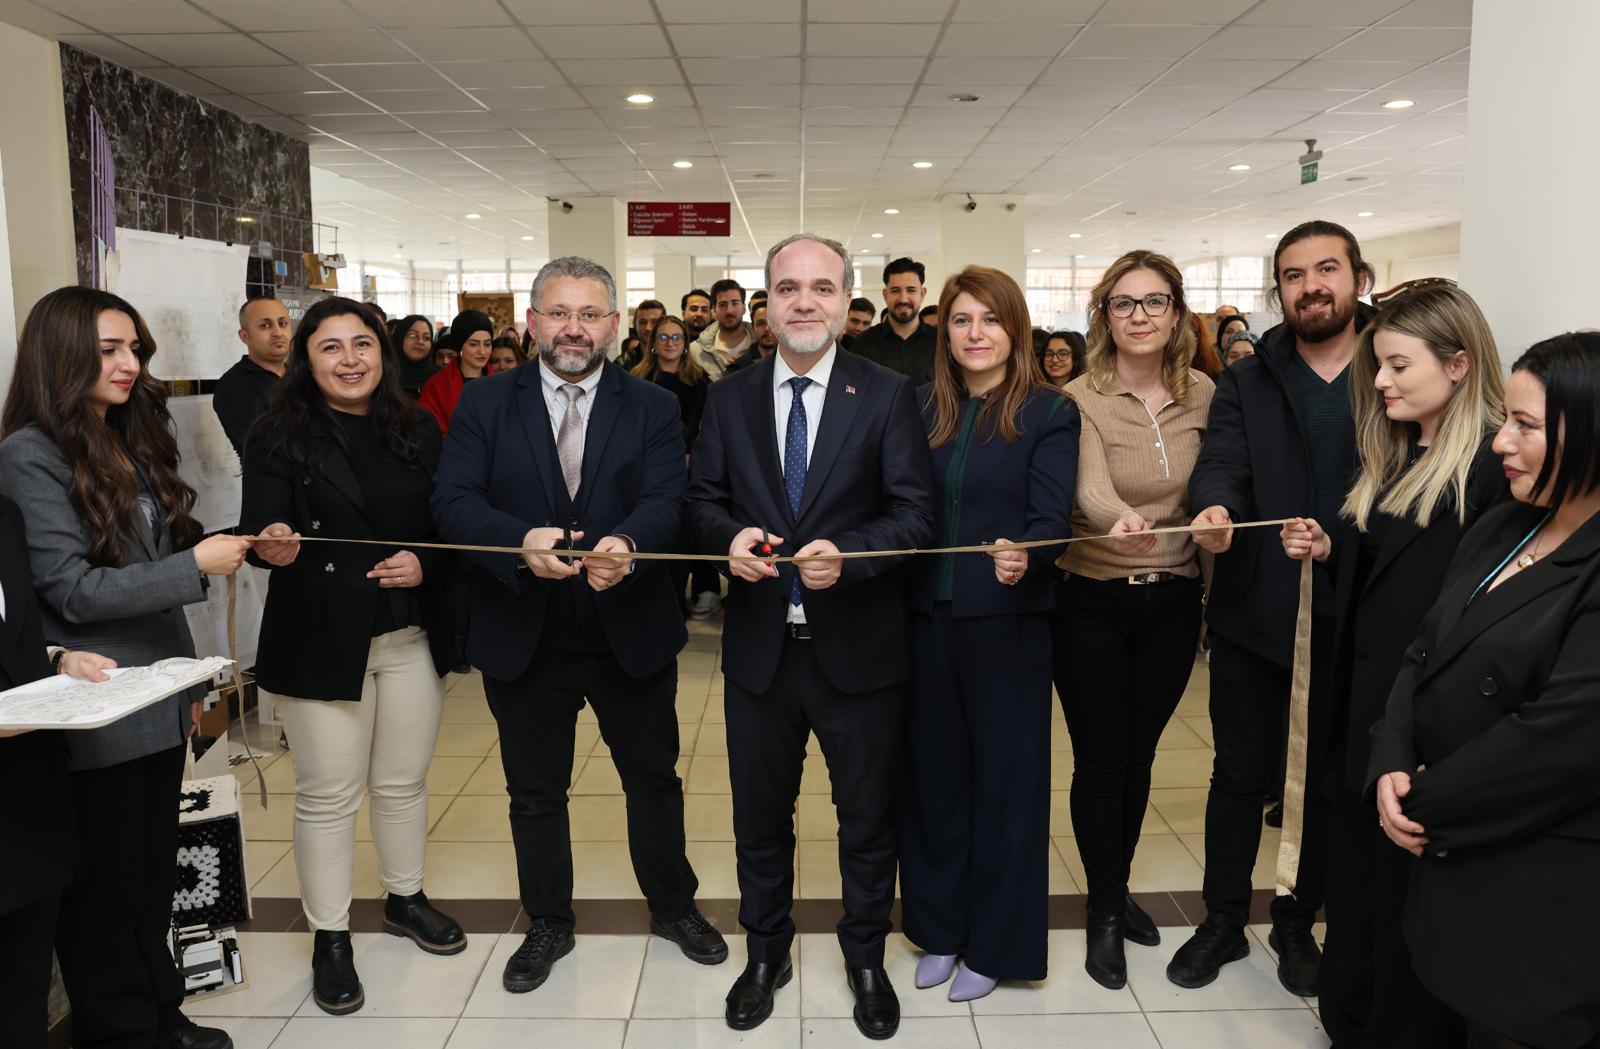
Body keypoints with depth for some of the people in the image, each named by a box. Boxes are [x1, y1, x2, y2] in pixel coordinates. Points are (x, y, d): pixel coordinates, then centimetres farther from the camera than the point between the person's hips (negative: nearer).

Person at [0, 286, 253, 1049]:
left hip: (157, 700, 7)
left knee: (155, 871, 16)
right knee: (106, 883, 8)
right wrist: (197, 566, -21)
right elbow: (71, 590, -19)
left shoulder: (132, 441, 10)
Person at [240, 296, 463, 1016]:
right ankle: (330, 937, 23)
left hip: (410, 636, 3)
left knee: (404, 781, 17)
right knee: (328, 795, 6)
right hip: (321, 639, -3)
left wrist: (426, 565, -12)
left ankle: (404, 900, 38)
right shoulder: (280, 436, -5)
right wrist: (274, 547, -33)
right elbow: (261, 531, -11)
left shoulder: (417, 430, 4)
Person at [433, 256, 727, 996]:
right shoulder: (484, 405, -1)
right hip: (522, 638, 0)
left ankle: (673, 906, 39)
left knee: (654, 777, 16)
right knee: (535, 791, 16)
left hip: (632, 633, 0)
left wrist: (627, 544, -37)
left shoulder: (653, 407, -1)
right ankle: (548, 925, 37)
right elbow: (453, 502, -11)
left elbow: (666, 502, -14)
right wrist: (521, 540, -31)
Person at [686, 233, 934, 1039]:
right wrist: (729, 536, -17)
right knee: (760, 817, 18)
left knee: (868, 819, 14)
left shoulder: (888, 396, -5)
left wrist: (846, 553, -26)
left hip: (859, 648, -2)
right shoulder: (728, 399, 4)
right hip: (759, 647, 3)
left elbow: (915, 514, -10)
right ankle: (766, 954, 40)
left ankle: (866, 958, 38)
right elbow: (701, 501, 5)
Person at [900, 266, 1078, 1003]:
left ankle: (995, 942, 25)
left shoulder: (1049, 411, -5)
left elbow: (1052, 516, -15)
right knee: (932, 772, 13)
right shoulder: (921, 406, 6)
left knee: (1002, 777, 8)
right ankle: (939, 926, 31)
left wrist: (1024, 558, -33)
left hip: (1007, 620, -4)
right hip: (927, 616, 4)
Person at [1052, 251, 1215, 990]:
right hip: (1093, 602, -4)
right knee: (1100, 760, 5)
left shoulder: (1202, 394, 0)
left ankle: (1118, 888, 38)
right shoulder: (1081, 398, -14)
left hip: (1172, 601, 4)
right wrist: (1120, 521, -50)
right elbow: (1090, 487, -30)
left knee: (1138, 755, 17)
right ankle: (1104, 911, 25)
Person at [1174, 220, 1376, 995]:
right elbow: (1221, 462, -13)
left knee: (1328, 781, 14)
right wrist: (1215, 507, -35)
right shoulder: (1245, 383, 3)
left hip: (1352, 620, 0)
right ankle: (1224, 921, 29)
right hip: (1254, 612, 0)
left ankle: (1298, 923, 34)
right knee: (1240, 775, 11)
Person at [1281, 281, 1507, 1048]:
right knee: (1355, 869, 19)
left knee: (1411, 892, 9)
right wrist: (1329, 552, -2)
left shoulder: (1496, 466, -15)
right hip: (1363, 696, 8)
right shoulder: (1391, 459, 11)